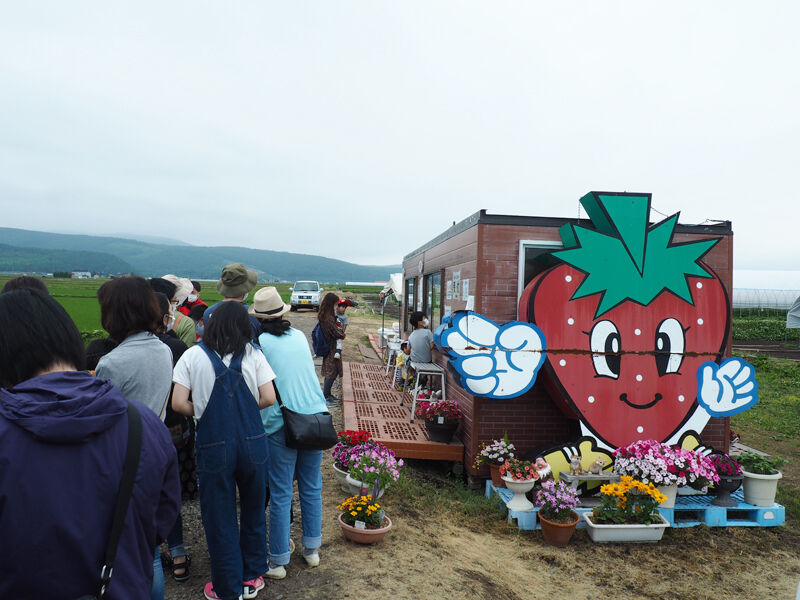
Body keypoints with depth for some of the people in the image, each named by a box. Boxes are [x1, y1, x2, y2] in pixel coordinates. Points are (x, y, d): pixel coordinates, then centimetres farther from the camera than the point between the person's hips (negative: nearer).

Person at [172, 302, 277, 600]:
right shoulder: (253, 354, -1)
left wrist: (203, 413, 11)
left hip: (214, 446, -1)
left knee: (219, 517, 13)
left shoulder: (192, 356, -3)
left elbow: (179, 403, -7)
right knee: (253, 509, 20)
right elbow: (268, 398, -4)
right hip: (253, 442, 2)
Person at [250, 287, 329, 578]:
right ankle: (312, 549, 29)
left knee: (281, 495, 5)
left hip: (282, 424, -4)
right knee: (311, 488, 16)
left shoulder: (260, 342, -5)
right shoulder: (299, 336, 8)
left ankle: (278, 562, 16)